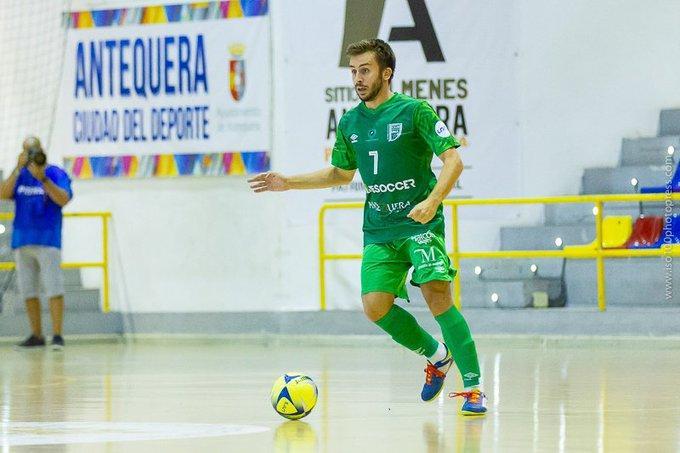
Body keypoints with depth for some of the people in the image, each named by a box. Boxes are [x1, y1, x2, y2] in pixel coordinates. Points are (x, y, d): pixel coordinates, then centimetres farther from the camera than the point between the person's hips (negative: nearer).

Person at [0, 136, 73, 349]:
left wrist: (43, 179, -25)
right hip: (22, 241, 5)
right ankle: (36, 335, 14)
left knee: (53, 289, -11)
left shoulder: (56, 173, -2)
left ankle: (57, 335, -11)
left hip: (47, 241, -5)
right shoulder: (20, 175, 11)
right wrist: (18, 168, -11)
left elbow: (63, 199, -16)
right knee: (28, 291, 7)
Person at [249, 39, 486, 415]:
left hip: (421, 223, -5)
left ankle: (473, 388, -12)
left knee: (437, 296, -20)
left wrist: (432, 201, -26)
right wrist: (288, 183, 17)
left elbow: (453, 161, -11)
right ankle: (436, 355, 17)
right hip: (379, 229, 6)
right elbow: (341, 173, 25)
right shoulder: (350, 123, 10)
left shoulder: (415, 111, -7)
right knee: (375, 305, -9)